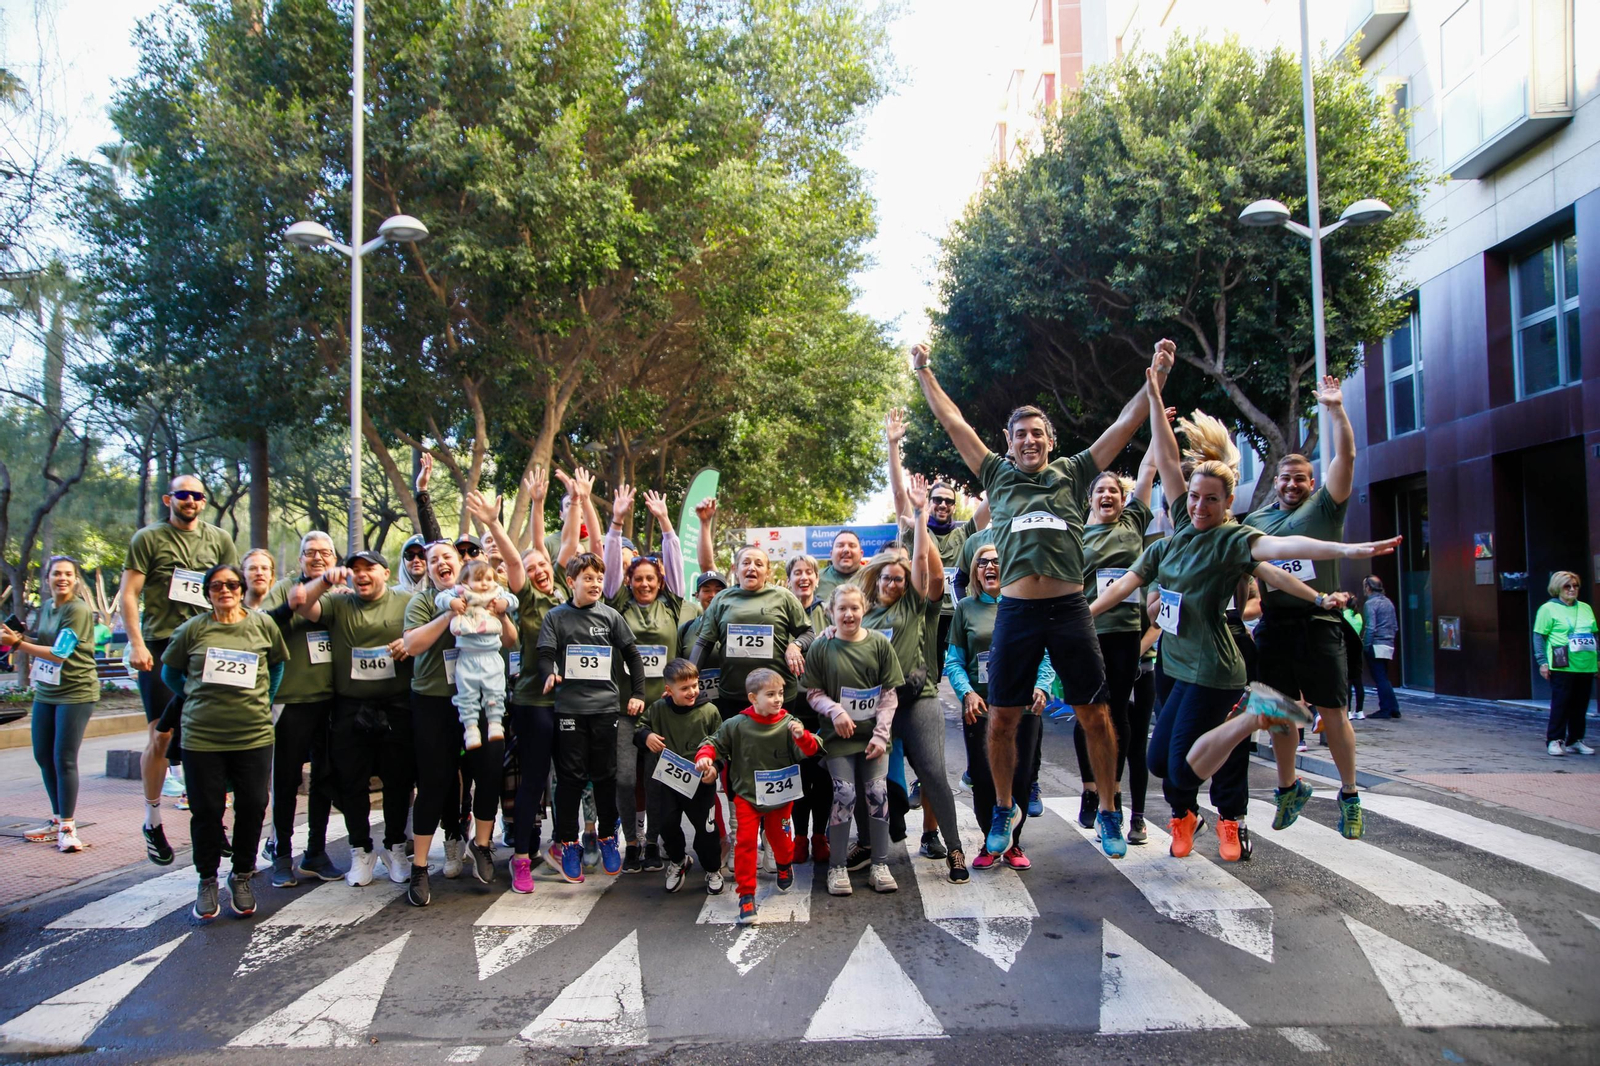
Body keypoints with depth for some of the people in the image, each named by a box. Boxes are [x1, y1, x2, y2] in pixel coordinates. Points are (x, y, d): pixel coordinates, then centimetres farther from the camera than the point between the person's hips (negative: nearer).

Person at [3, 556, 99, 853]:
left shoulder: (79, 610, -14)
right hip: (45, 692, 8)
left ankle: (67, 828, 2)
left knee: (64, 759, -7)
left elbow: (60, 653, -18)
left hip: (75, 693, -8)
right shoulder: (46, 607, 10)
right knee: (43, 756, 13)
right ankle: (58, 820, 27)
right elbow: (38, 644, 17)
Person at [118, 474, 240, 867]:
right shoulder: (148, 538, 2)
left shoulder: (219, 540, 11)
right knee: (161, 735, -3)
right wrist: (136, 644, -10)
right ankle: (153, 822, 12)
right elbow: (128, 593, -1)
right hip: (160, 648, -3)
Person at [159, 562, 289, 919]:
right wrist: (197, 697, 6)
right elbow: (169, 672, 13)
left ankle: (242, 877, 22)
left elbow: (278, 663, 17)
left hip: (254, 734, 1)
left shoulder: (263, 624, 4)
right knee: (206, 810, 4)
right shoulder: (193, 629, 1)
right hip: (202, 735, -1)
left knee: (252, 808, 4)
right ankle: (207, 881, 21)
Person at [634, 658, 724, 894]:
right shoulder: (658, 709, -3)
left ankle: (713, 869, 26)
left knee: (705, 827, 2)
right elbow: (639, 727, 12)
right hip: (664, 778, 1)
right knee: (666, 823, 2)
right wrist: (646, 736, -10)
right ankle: (677, 861, 32)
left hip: (699, 780, -1)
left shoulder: (709, 711, -6)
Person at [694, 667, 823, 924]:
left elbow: (809, 751, -17)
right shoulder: (736, 725, -13)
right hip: (746, 796, -1)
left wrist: (803, 737, -38)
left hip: (780, 796, 1)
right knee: (746, 842, -5)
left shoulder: (788, 724, -12)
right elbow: (715, 741, -2)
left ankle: (785, 865, 53)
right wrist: (704, 756, -21)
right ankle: (746, 895, 4)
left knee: (779, 837, 18)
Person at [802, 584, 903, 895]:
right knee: (844, 795, -5)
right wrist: (835, 711, -17)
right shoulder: (821, 648, -1)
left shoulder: (879, 643, -1)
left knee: (878, 794, 0)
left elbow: (890, 694, 0)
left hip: (874, 734, 1)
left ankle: (880, 865, 13)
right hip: (838, 735, -1)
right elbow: (812, 692, 1)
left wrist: (880, 734, -7)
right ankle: (837, 867, 8)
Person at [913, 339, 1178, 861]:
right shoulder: (998, 476, 12)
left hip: (1069, 609, 0)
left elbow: (1126, 424, 8)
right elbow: (954, 423, 13)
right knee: (1001, 719, 4)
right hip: (1016, 611, 1)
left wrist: (1156, 375, 3)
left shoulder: (1072, 475, 10)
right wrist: (925, 373, 13)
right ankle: (1004, 809, 24)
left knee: (1095, 715, 3)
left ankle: (1109, 812, 20)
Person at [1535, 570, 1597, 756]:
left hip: (1586, 666, 6)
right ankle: (1554, 741, 1)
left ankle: (1575, 740, 17)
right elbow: (1539, 636, -4)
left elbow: (1593, 635, 21)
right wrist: (1542, 662, -10)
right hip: (1562, 666, -6)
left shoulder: (1586, 608, 16)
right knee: (1561, 704, -6)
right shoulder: (1548, 608, -2)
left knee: (1581, 705, 8)